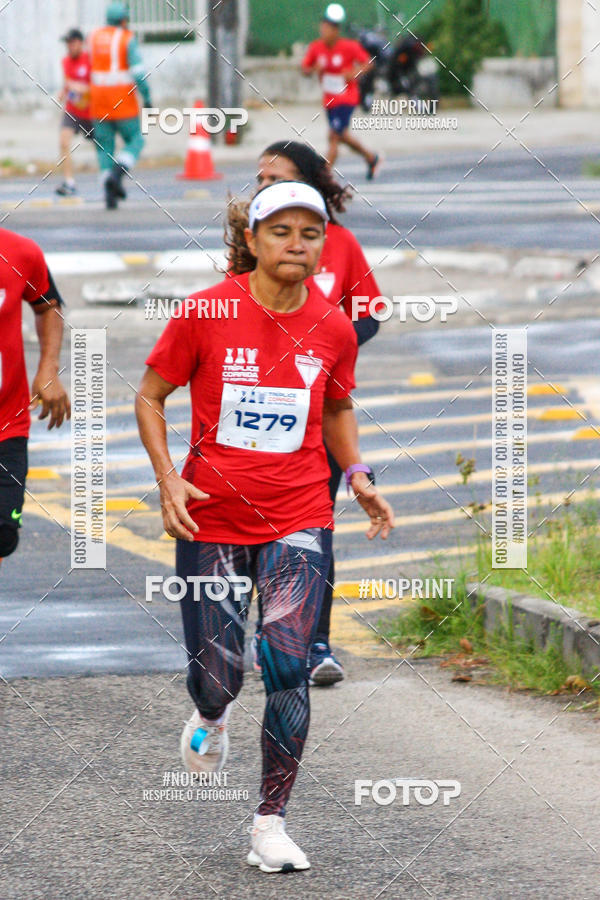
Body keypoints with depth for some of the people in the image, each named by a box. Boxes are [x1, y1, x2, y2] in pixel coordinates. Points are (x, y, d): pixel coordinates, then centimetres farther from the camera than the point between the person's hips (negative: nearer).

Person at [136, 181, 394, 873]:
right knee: (217, 676, 1)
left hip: (298, 524, 1)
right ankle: (210, 719, 40)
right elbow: (150, 397, 2)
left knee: (287, 665, -13)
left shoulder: (333, 329, 1)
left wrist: (358, 476, 5)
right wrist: (167, 478, -9)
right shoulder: (204, 314, -7)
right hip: (210, 518, -1)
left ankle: (271, 822, -2)